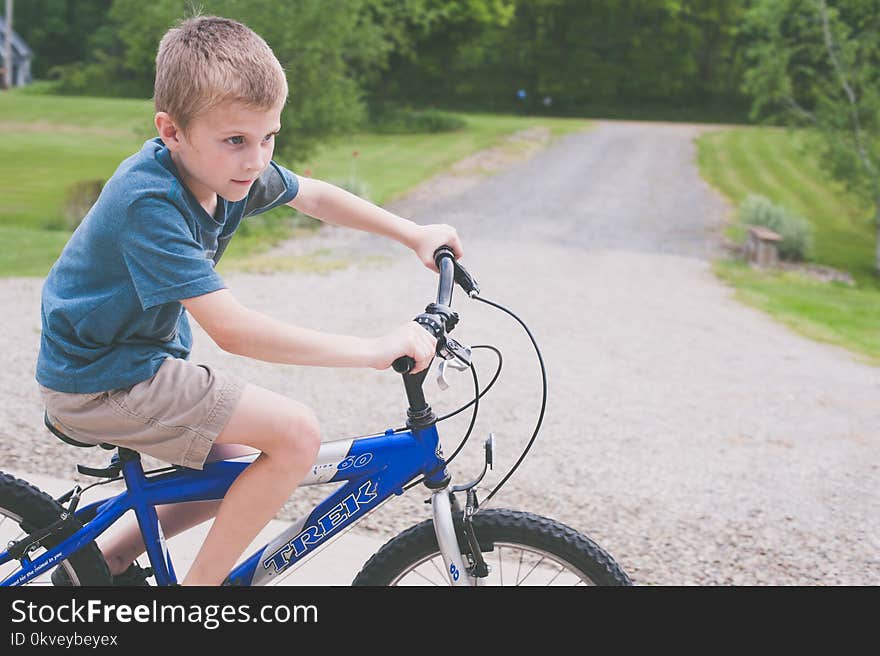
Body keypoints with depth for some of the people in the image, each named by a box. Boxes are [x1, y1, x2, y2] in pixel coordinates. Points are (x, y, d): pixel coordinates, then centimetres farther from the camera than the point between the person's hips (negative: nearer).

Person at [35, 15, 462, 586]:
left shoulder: (230, 168, -4)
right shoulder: (149, 202, -30)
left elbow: (314, 196, 16)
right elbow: (233, 330, -35)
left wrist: (415, 234, 10)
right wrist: (375, 350, -32)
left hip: (138, 359, 9)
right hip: (100, 384, -9)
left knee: (240, 473, 20)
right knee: (296, 433, -18)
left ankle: (105, 560, 27)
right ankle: (198, 584, -5)